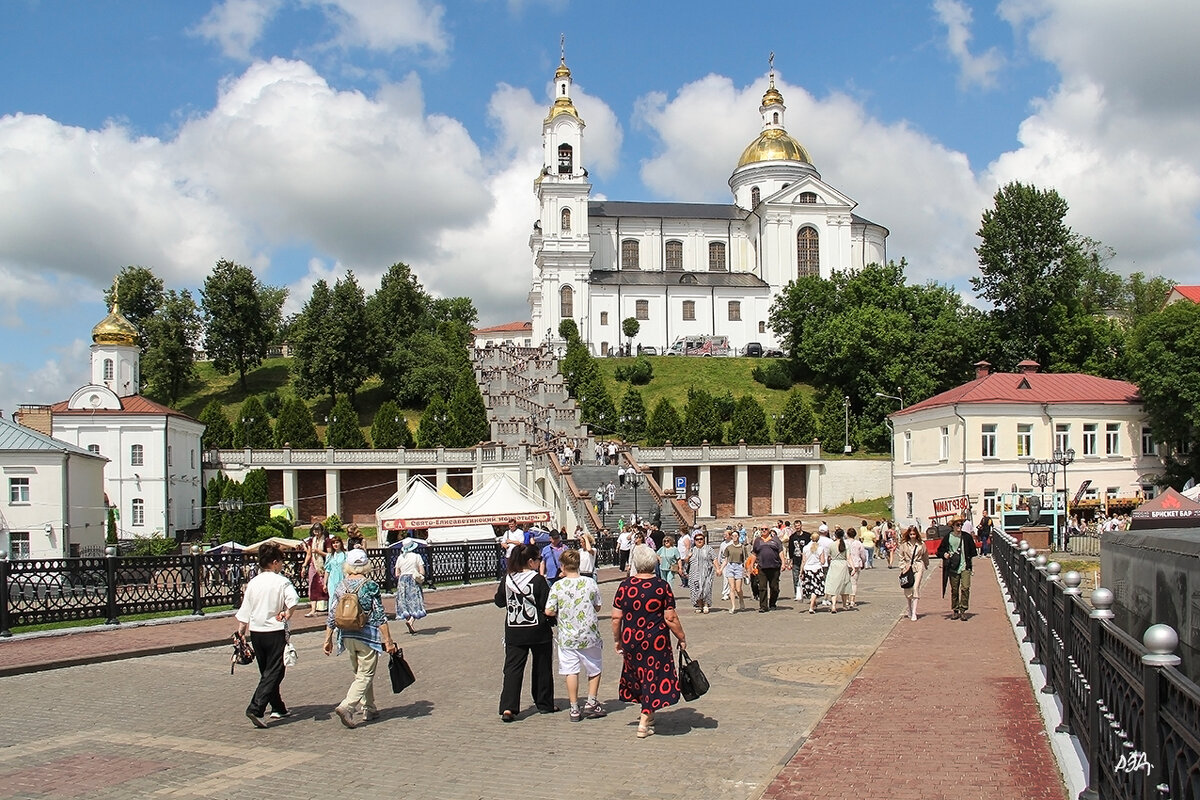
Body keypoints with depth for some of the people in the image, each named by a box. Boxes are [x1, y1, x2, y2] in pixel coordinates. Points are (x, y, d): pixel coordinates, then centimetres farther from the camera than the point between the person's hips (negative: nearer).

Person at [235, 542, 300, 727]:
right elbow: (292, 599, -28)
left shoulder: (253, 583, 7)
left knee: (266, 672, 18)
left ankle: (278, 708, 28)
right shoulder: (282, 582, -9)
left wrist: (241, 632, 19)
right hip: (275, 631, -6)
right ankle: (256, 709, -17)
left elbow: (244, 611, 11)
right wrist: (287, 614, -13)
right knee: (273, 673, -3)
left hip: (256, 632, 6)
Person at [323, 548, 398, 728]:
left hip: (347, 637, 5)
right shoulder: (371, 586, -11)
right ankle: (346, 707, -16)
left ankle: (369, 710, 26)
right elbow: (380, 616, -11)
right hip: (367, 636, -5)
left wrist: (328, 640, 14)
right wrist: (388, 641, -7)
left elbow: (331, 616, 4)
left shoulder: (341, 587, 2)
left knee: (361, 674, 19)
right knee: (365, 675, 0)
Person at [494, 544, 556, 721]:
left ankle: (508, 707, -9)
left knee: (512, 667, 3)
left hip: (513, 631, 3)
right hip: (537, 630, -3)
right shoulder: (538, 580, -15)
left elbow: (499, 601, 9)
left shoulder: (507, 579, -2)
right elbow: (547, 607, -14)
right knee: (541, 667, 14)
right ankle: (544, 703, 26)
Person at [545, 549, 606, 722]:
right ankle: (591, 703, 18)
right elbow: (597, 607, 3)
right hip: (589, 635, 0)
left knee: (571, 671, 7)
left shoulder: (557, 586, -10)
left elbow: (549, 611, -11)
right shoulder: (590, 584, -7)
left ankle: (574, 709, 11)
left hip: (567, 637, 0)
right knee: (594, 669, 18)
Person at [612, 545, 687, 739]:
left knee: (638, 676, 21)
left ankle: (647, 714, 33)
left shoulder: (625, 586, -3)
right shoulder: (662, 586, -10)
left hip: (630, 641, 3)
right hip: (656, 641, -3)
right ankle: (644, 723, 6)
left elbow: (616, 617, -1)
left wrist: (617, 640, 12)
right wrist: (681, 638, 3)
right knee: (654, 678, 7)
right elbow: (670, 618, -10)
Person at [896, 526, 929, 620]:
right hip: (907, 567, 2)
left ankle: (914, 613, -13)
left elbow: (925, 556, 15)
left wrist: (925, 566, 22)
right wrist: (903, 567, -1)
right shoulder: (904, 544, 3)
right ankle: (910, 609, 27)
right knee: (907, 590, 4)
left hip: (918, 567, -2)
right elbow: (900, 557, 7)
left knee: (916, 587, -13)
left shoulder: (921, 544, 2)